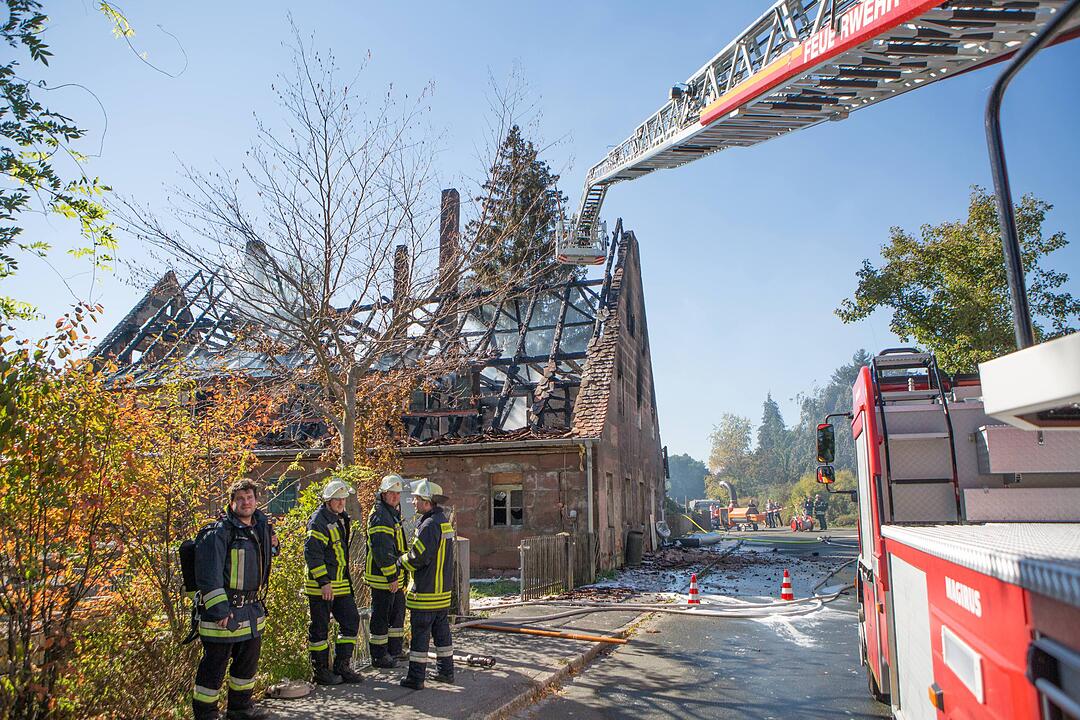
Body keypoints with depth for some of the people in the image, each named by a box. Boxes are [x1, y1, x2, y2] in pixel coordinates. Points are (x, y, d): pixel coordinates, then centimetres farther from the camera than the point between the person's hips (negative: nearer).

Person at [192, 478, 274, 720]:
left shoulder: (261, 525, 7)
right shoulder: (220, 532, -16)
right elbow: (208, 574, -20)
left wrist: (269, 543, 9)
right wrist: (219, 609, -23)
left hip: (252, 609, 8)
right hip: (223, 610, -8)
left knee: (249, 660, 19)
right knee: (214, 665, 3)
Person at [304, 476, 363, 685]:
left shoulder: (341, 518, 14)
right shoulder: (318, 521, -15)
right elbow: (311, 552, -21)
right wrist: (323, 582, -23)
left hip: (341, 584, 9)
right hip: (320, 586, -9)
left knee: (351, 621, 9)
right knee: (319, 628, 3)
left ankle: (342, 666, 19)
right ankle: (320, 671, 16)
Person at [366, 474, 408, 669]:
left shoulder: (393, 513, 15)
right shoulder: (379, 515, -18)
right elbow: (381, 550, -23)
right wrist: (391, 576, -21)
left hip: (395, 576, 10)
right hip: (382, 577, -10)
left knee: (398, 611, 18)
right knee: (381, 616, 1)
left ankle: (395, 650, 29)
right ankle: (379, 656, 12)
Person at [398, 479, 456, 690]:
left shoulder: (429, 525, -20)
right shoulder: (444, 522, 11)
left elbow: (417, 557, -21)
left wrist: (400, 560, -2)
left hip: (425, 591, -9)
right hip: (443, 589, 9)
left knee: (420, 633, 0)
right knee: (441, 631, 16)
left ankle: (416, 677, 6)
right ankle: (445, 671, 24)